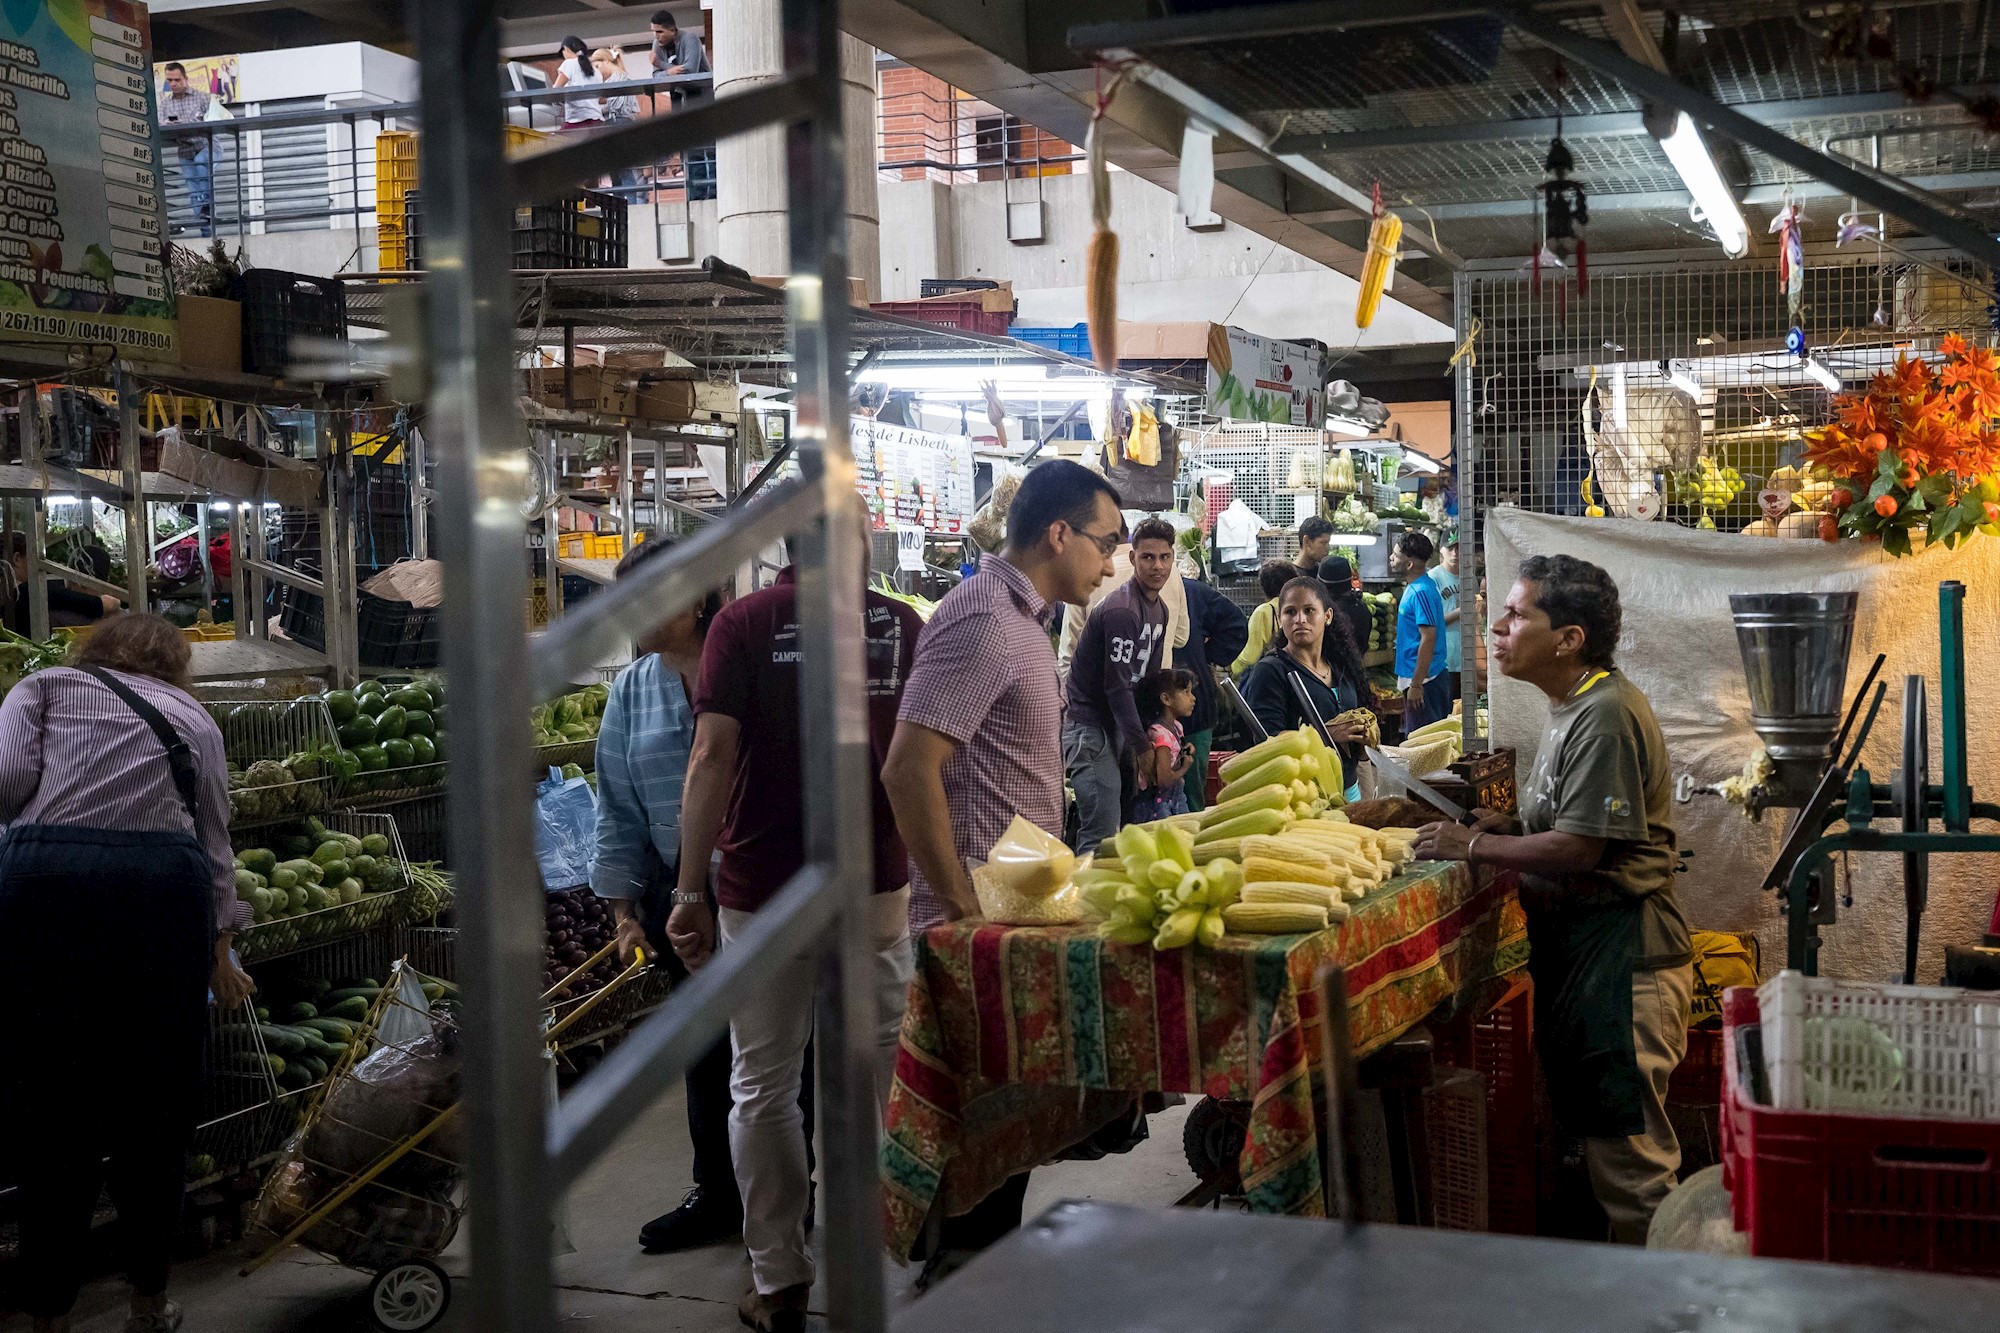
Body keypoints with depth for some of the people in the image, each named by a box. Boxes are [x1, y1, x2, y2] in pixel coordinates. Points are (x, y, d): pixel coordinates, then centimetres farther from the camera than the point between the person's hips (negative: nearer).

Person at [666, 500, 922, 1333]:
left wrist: (690, 890, -9)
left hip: (763, 891, -1)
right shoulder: (903, 625, 1)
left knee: (764, 1090, 9)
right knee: (877, 1080, 11)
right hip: (878, 889, 2)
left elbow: (713, 753, -12)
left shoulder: (745, 623, -5)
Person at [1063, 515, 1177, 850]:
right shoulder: (1121, 610, -18)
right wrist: (1141, 747, -22)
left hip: (1118, 723, 10)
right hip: (1090, 725, -10)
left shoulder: (1159, 609, 12)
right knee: (1102, 836, -15)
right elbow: (1117, 685, -21)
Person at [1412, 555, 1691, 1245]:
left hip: (1620, 948, -11)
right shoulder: (1571, 707, 14)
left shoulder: (1606, 715, -19)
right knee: (1590, 1119, 19)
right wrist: (1507, 827, 6)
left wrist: (1475, 847, -16)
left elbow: (1580, 847, -23)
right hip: (1576, 942, 11)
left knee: (1626, 1144, -2)